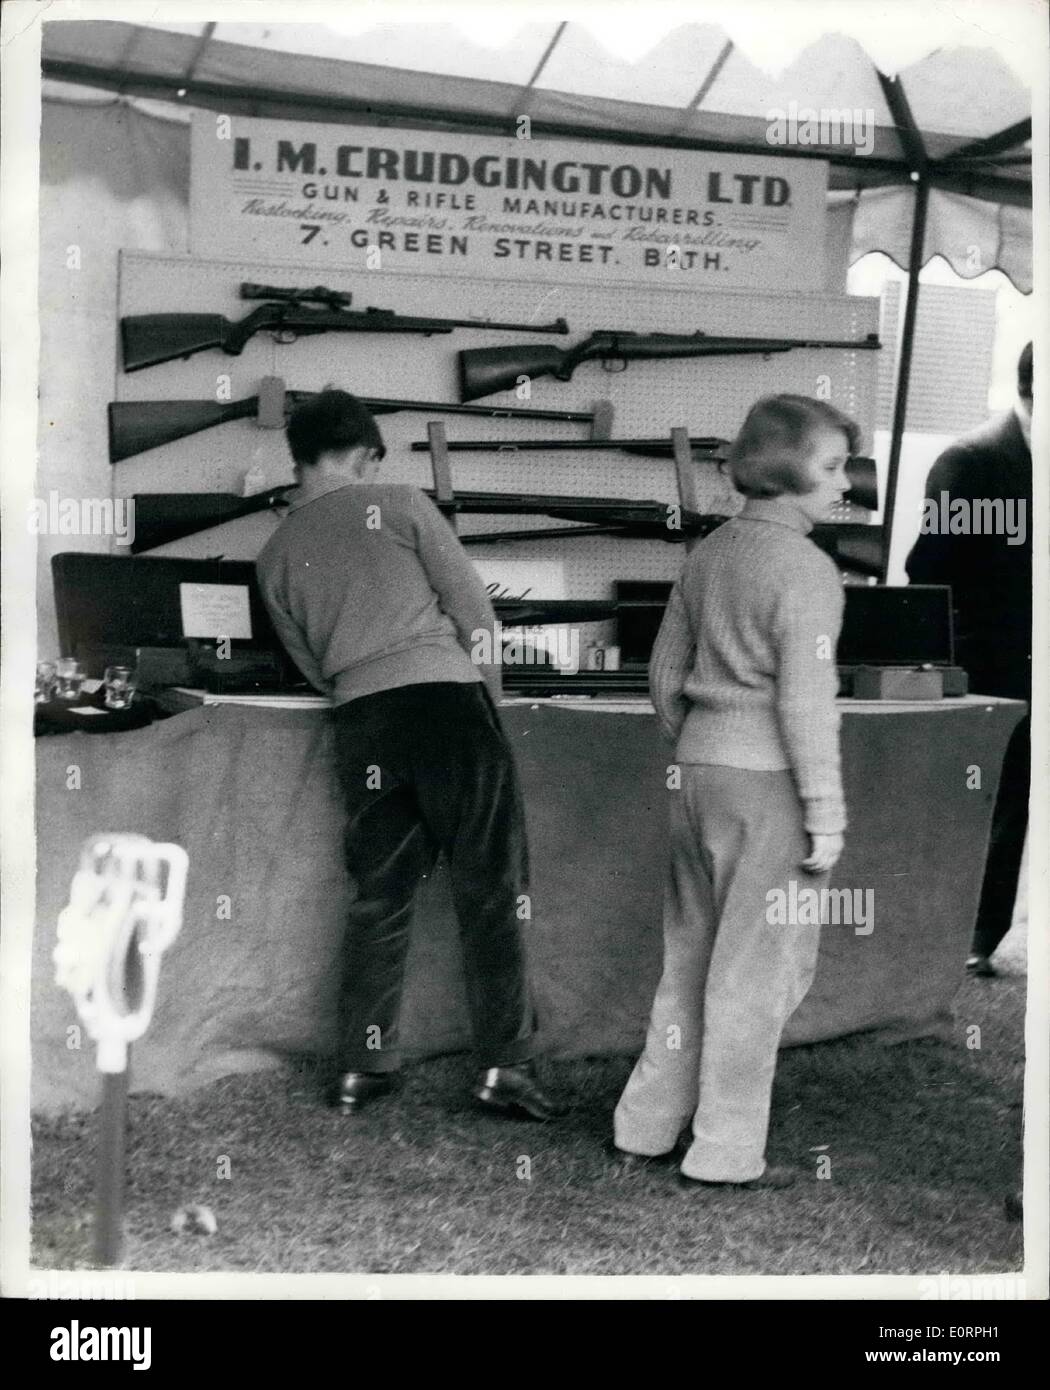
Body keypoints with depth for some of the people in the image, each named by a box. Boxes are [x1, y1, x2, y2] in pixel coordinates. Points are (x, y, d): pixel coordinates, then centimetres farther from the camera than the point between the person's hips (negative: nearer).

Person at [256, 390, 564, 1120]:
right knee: (489, 889, 0)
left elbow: (310, 663, 16)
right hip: (444, 695, -4)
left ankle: (362, 1068, 14)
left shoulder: (277, 554, 13)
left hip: (360, 718, 4)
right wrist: (490, 697, 12)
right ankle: (505, 1067, -3)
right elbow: (471, 602, 1)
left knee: (379, 894, 13)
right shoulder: (397, 504, 2)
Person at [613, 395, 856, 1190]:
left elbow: (666, 670, 15)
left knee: (692, 954, 17)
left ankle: (646, 1129, 24)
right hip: (766, 776, -8)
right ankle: (725, 1156, 8)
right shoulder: (803, 567, -14)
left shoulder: (709, 553, 10)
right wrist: (825, 813, -13)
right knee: (759, 965, 2)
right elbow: (805, 698, -17)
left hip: (699, 766, 8)